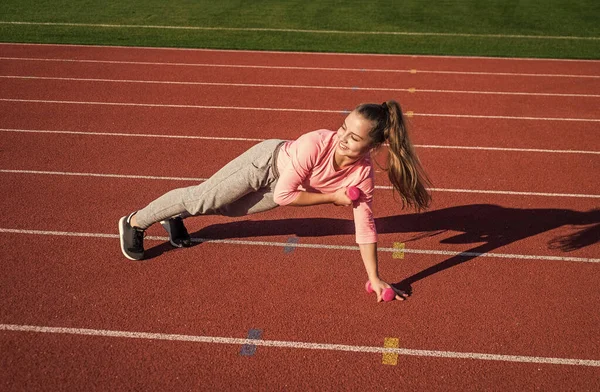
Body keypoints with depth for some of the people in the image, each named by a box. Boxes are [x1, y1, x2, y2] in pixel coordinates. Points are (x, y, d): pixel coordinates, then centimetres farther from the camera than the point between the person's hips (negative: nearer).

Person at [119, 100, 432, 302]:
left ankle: (174, 217, 47)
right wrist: (332, 196, -29)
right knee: (201, 197, 4)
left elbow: (365, 227, -19)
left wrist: (375, 279, -18)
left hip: (279, 188, 4)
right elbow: (285, 194, -33)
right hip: (268, 161, -4)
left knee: (229, 208, 19)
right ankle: (135, 223, 26)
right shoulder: (315, 144, -41)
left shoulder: (363, 174, -28)